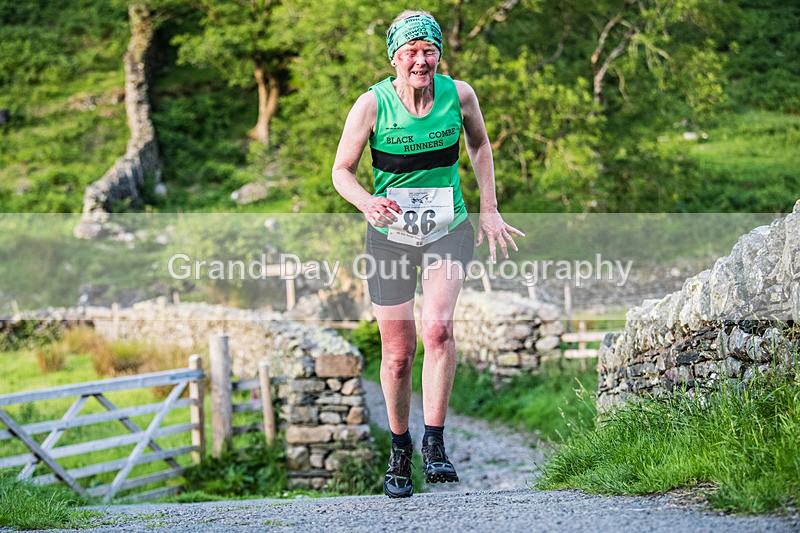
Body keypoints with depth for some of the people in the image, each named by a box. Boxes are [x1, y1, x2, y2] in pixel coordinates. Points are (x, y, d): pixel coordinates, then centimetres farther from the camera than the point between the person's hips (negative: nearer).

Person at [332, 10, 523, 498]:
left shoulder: (459, 95, -8)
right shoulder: (372, 104, -13)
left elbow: (480, 145, 12)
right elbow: (342, 171, -5)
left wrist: (490, 212, 9)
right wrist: (369, 203, -26)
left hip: (449, 230, 0)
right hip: (391, 236, 0)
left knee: (438, 327, -25)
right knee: (398, 355, 4)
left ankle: (435, 444, -15)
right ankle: (400, 449, 27)